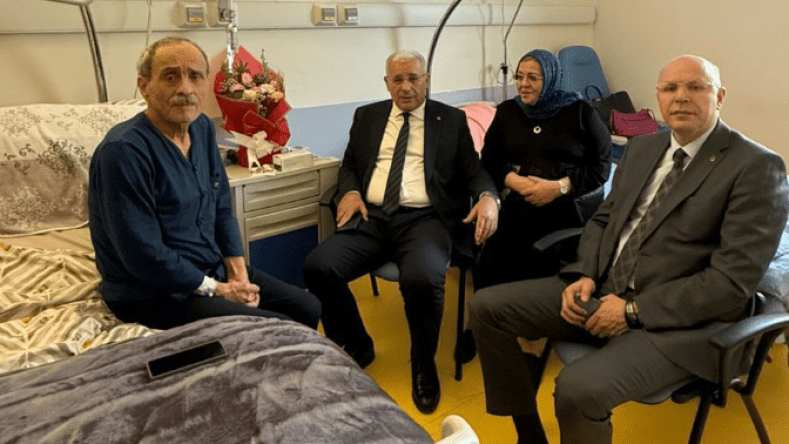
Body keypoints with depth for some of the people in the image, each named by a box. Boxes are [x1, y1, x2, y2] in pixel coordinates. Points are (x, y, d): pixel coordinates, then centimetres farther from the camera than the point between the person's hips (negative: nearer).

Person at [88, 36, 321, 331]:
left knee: (308, 308, 8)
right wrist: (217, 290, -15)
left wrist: (238, 271, -2)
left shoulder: (202, 127, 3)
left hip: (214, 271, 8)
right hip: (157, 295, -8)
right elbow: (145, 256, -24)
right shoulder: (124, 151, -23)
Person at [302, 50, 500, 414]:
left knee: (423, 278, -35)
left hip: (424, 219, -3)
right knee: (317, 267, -22)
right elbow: (349, 165, 22)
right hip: (372, 218, 3)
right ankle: (356, 346, 7)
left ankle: (424, 364, -2)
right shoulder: (367, 116, 19)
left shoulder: (452, 120, 12)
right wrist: (350, 190, -2)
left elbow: (473, 170, 7)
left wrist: (488, 197, -15)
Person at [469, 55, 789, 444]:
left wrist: (634, 310, -17)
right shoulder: (642, 148, 12)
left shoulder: (756, 167, -9)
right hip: (603, 289, 7)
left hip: (677, 319, -7)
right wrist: (585, 275, -3)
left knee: (578, 388, -32)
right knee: (487, 307, -3)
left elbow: (733, 281, -15)